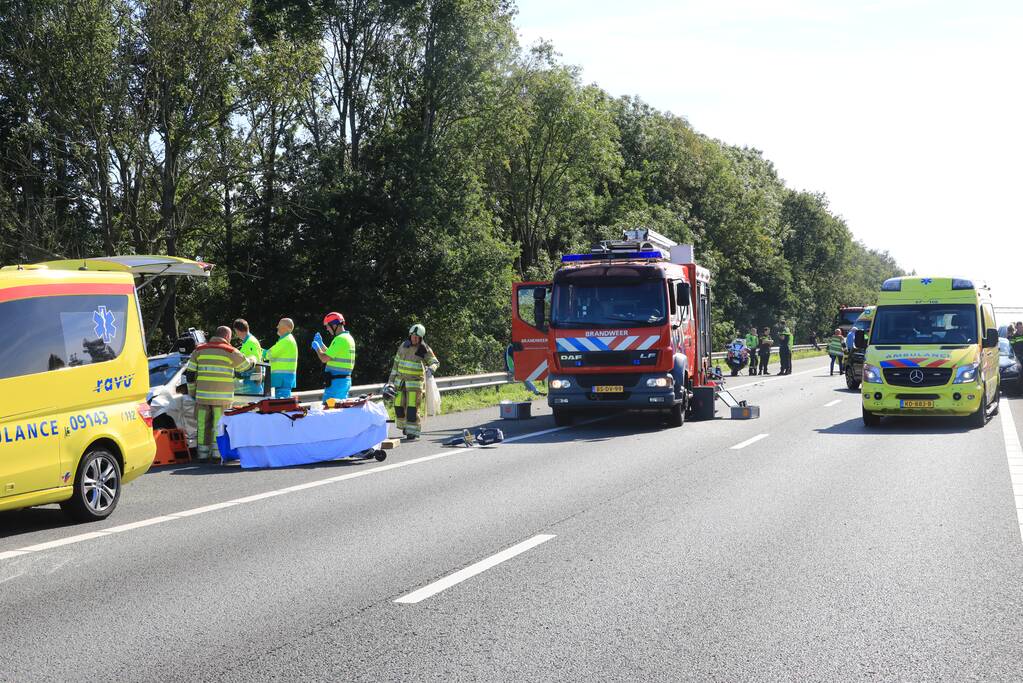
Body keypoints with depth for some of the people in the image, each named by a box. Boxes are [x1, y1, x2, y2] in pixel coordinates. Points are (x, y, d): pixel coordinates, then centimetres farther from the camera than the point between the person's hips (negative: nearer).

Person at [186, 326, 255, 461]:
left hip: (203, 395, 3)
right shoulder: (230, 351, 0)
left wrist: (192, 391, 19)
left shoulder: (199, 350, 10)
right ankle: (217, 453, 2)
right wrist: (253, 359, 35)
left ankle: (203, 454, 10)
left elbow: (190, 373, 9)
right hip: (222, 397, -3)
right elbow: (245, 365, 13)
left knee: (203, 424, 7)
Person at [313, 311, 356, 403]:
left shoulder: (340, 339, -16)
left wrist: (317, 347, 0)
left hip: (336, 381, -10)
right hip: (346, 379, 10)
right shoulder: (349, 337, 16)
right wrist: (321, 343, 23)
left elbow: (324, 358, -17)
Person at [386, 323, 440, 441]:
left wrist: (431, 369, -30)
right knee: (399, 405, 5)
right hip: (400, 381, 4)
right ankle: (404, 425, 28)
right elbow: (396, 364, 13)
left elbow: (435, 362, -6)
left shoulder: (424, 349, -5)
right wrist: (391, 380, 12)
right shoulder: (403, 346, 6)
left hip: (415, 382, -4)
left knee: (413, 407, -11)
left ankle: (413, 432, -6)